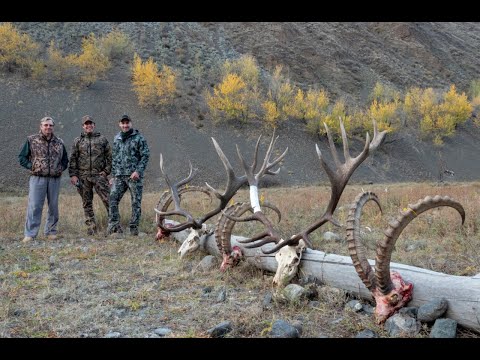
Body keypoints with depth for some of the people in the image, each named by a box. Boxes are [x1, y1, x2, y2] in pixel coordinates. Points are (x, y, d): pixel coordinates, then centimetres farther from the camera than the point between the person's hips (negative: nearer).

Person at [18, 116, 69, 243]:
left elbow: (65, 159, 23)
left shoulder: (59, 142, 12)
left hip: (54, 179, 3)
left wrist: (61, 168, 7)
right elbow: (22, 157, 6)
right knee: (34, 206, -7)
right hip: (37, 178, -3)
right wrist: (31, 166, -6)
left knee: (53, 206, 7)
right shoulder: (31, 140, 3)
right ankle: (30, 234, -3)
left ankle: (51, 232, 19)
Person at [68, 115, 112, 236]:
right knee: (87, 203, 6)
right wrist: (73, 175, -2)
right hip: (83, 177, 2)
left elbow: (109, 156, 8)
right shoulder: (77, 141, 10)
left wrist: (106, 171, -2)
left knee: (108, 200, -10)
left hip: (99, 175, -1)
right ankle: (91, 228, 12)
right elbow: (72, 159, 7)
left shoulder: (102, 139, 8)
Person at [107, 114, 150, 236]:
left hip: (134, 175, -4)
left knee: (136, 202, -1)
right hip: (119, 176, 5)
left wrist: (138, 171, -17)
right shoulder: (116, 138, 15)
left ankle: (134, 227, 7)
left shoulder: (139, 137, -2)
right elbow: (114, 158, 20)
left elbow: (145, 156, -6)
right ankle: (114, 225, 0)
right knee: (113, 198, -6)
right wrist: (112, 176, 15)